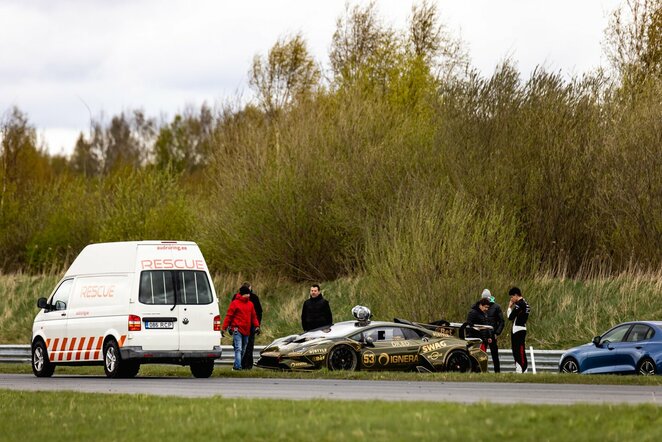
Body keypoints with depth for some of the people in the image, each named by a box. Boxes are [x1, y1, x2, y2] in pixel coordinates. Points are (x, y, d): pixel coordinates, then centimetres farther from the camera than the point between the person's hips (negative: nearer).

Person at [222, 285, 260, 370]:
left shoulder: (250, 304, 13)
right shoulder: (235, 303, -4)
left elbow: (254, 316, 19)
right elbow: (229, 316, -5)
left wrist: (257, 326, 7)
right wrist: (223, 328, -7)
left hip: (246, 331, 6)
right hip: (237, 330, -6)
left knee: (243, 350, 11)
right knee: (238, 349, -15)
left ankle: (237, 365, 20)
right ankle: (237, 366, -21)